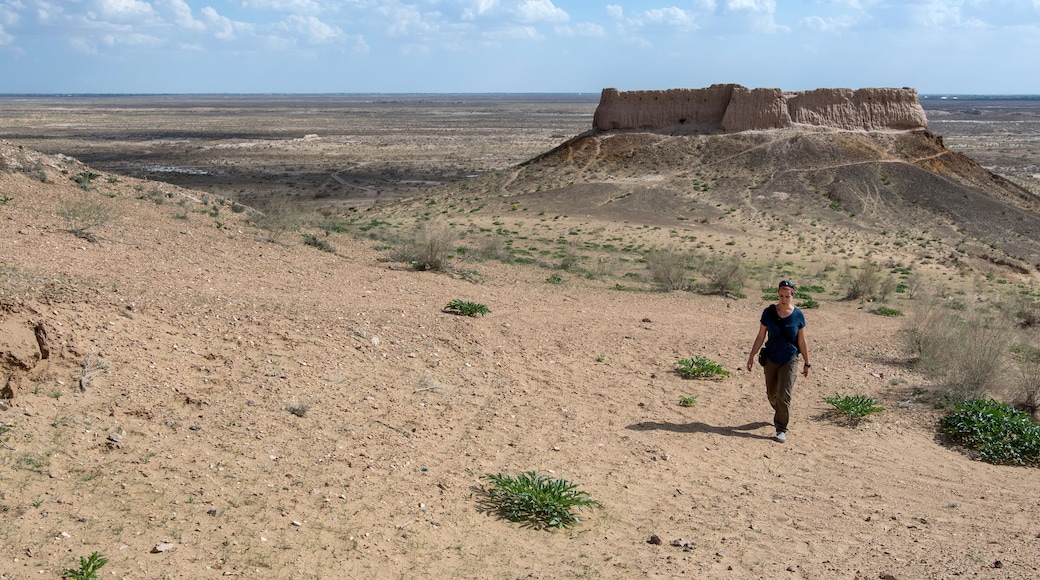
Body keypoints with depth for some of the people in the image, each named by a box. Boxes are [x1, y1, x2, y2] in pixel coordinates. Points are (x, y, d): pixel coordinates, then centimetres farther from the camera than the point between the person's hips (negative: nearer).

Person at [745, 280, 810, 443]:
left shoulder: (798, 315, -8)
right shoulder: (769, 312, -7)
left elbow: (802, 341, 0)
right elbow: (760, 336, 0)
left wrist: (807, 363, 6)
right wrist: (752, 356, -3)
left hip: (790, 361, -2)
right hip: (771, 359, 2)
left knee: (784, 395, -10)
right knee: (772, 394, 15)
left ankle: (781, 430, -1)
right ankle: (779, 415, 46)